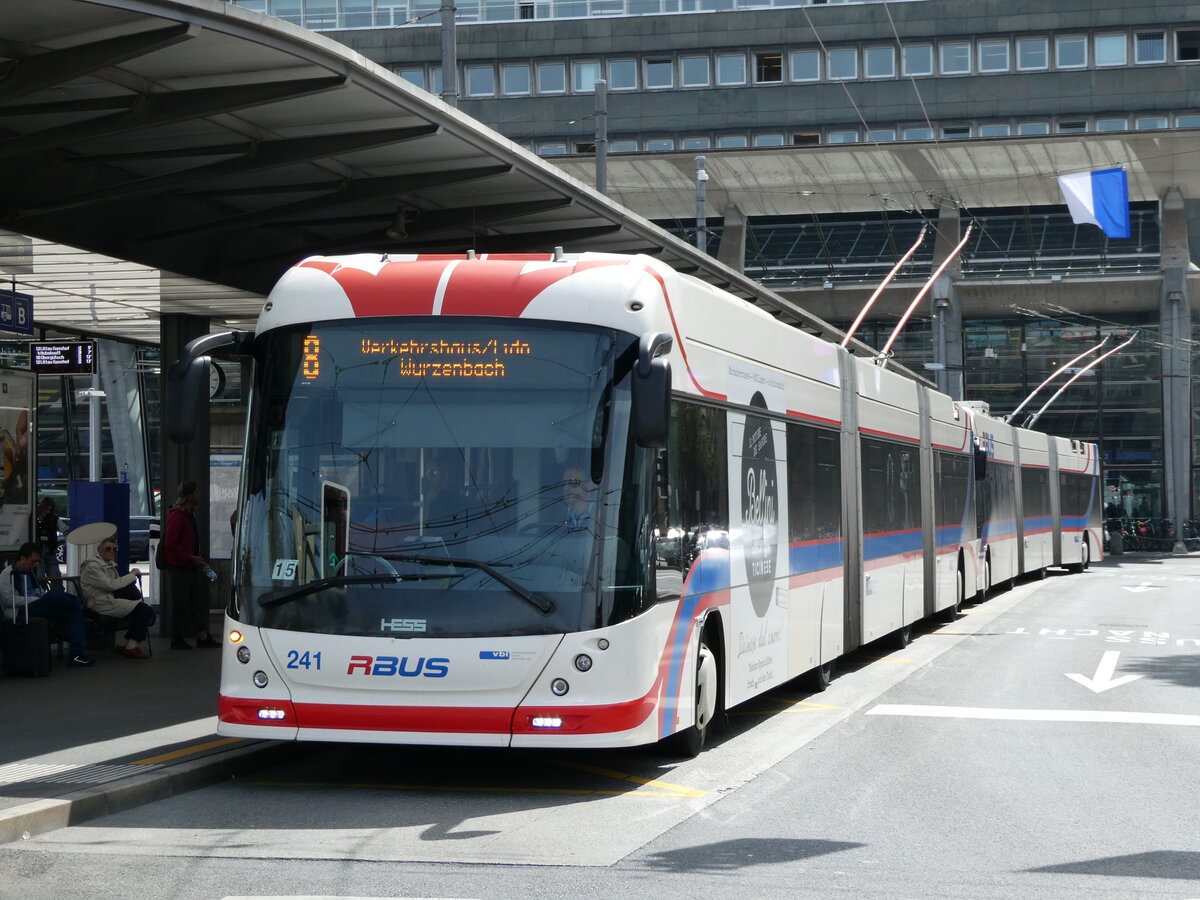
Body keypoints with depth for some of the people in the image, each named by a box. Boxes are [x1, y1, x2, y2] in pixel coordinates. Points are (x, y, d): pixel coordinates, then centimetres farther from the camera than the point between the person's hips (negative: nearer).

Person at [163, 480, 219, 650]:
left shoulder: (189, 514, 15)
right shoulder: (177, 515, -17)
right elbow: (170, 545, -21)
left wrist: (196, 559, 15)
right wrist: (191, 558, -21)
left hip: (191, 566, 10)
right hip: (178, 567, -10)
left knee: (198, 600, 11)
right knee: (180, 603, -2)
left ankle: (202, 636, 15)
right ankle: (177, 639, 5)